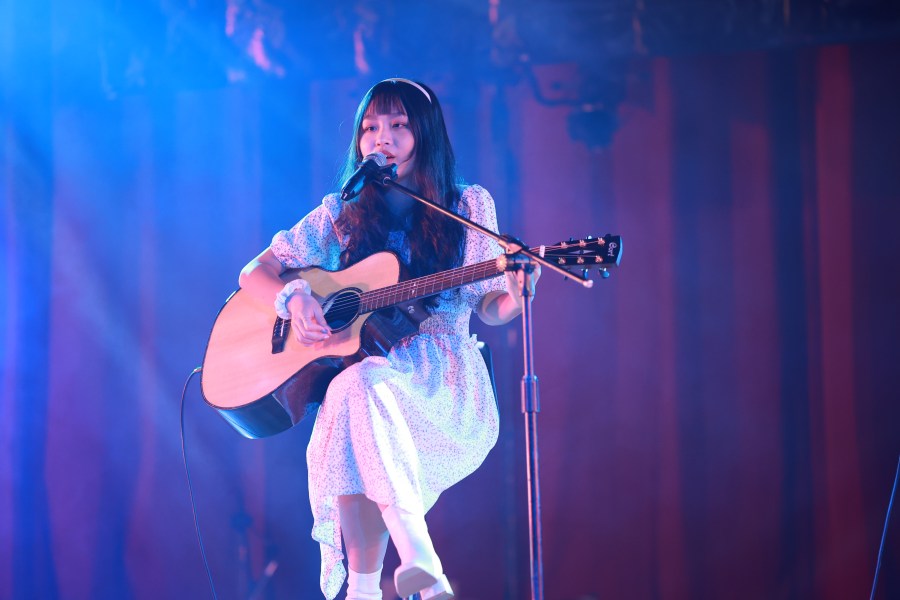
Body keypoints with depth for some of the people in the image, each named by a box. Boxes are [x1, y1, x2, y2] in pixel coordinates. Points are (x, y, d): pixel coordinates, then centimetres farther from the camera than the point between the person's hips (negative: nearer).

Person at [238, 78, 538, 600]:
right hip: (351, 366, 2)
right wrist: (294, 298, -7)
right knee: (355, 386, -38)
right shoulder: (340, 215, 15)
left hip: (442, 384, -2)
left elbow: (488, 308, 8)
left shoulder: (469, 207, 11)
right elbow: (254, 273, 15)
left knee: (359, 383, -37)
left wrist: (514, 297, -16)